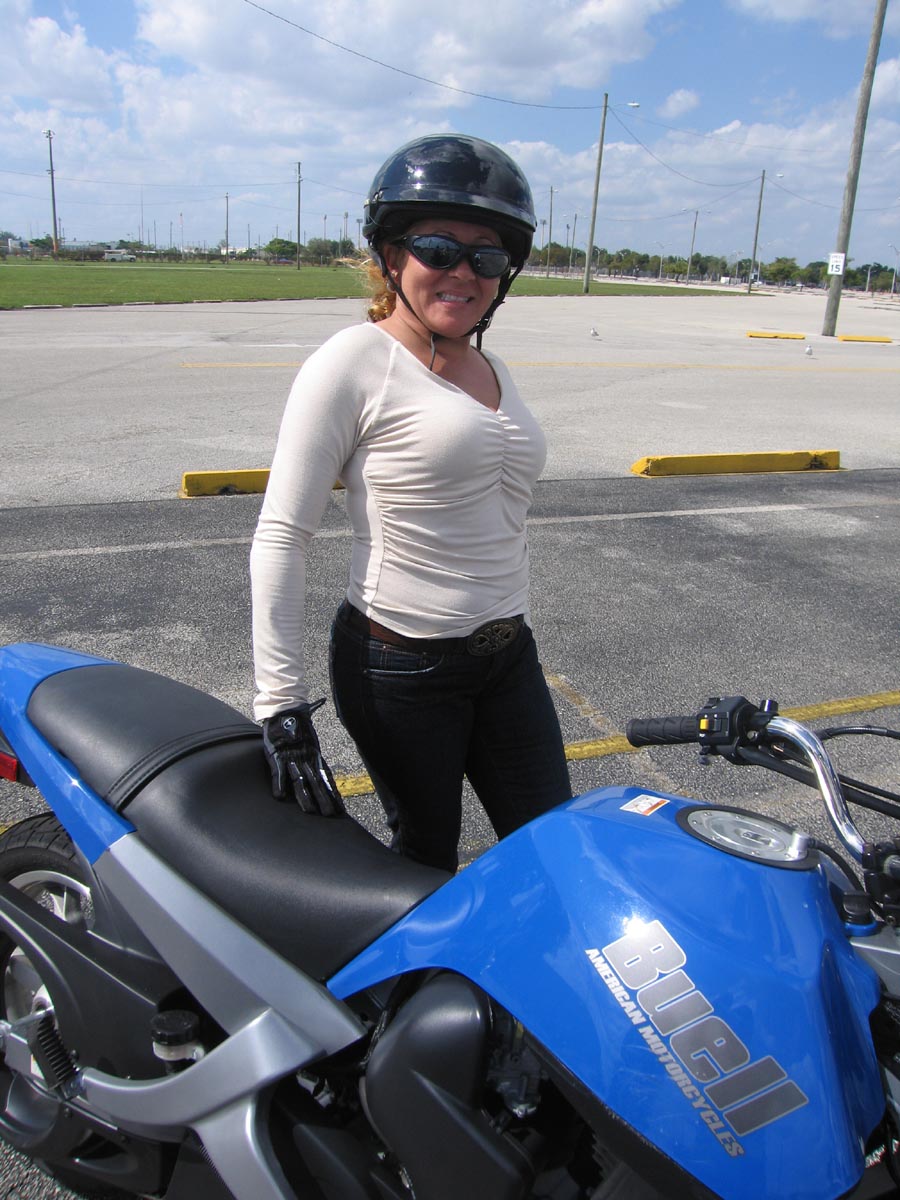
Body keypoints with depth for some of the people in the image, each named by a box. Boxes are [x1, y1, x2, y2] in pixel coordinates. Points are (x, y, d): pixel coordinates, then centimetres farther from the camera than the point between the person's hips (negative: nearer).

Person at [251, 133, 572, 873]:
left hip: (508, 657, 7)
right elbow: (280, 537, -14)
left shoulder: (493, 370, 11)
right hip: (399, 667, -7)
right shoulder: (354, 361, -11)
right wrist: (282, 707, -16)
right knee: (427, 864, 10)